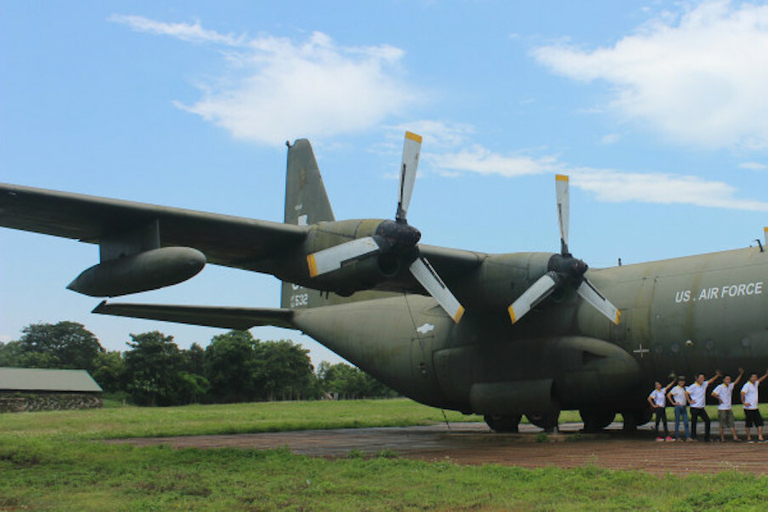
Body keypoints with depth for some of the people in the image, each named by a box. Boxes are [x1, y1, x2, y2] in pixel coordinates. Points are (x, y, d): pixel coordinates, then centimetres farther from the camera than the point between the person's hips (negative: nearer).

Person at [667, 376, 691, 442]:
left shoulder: (685, 388, 12)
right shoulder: (676, 388, -5)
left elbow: (687, 397, 24)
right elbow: (668, 395, -11)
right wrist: (673, 403, -9)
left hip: (684, 407, 5)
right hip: (678, 406, -5)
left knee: (686, 422, -2)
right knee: (677, 422, 0)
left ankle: (688, 437, -4)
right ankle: (677, 437, 4)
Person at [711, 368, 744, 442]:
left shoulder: (730, 386, 11)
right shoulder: (720, 387, -9)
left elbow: (736, 382, 21)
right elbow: (713, 394, -17)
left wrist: (741, 374, 14)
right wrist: (719, 399, -12)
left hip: (729, 408, 6)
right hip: (722, 409, -6)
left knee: (732, 424, 2)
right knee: (722, 425, -1)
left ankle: (735, 437, 1)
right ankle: (722, 438, 5)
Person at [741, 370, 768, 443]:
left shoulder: (756, 384, 14)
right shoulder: (747, 385, -11)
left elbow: (760, 380, 34)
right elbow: (742, 393, -23)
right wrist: (744, 402, -24)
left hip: (755, 408, 8)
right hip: (748, 408, -8)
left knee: (760, 423, -1)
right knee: (748, 424, 0)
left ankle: (760, 438, -4)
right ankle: (748, 438, 8)